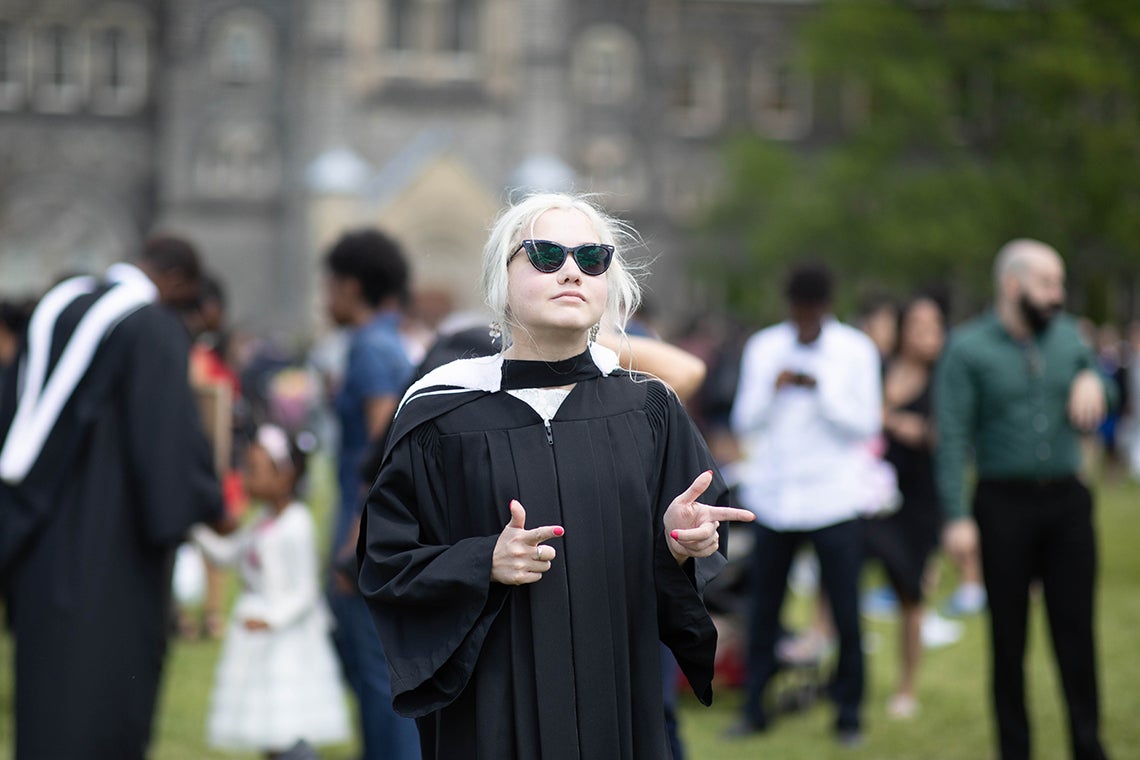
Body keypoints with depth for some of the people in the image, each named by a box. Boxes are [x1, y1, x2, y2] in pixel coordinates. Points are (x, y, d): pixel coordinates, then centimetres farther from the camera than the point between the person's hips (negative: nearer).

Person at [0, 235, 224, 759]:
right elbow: (171, 430, -17)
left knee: (46, 666, 14)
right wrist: (208, 505, -4)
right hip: (107, 533, -7)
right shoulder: (155, 328, -13)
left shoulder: (55, 308, 10)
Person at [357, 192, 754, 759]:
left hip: (623, 706, 2)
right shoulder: (439, 417, -3)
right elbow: (387, 565, -2)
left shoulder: (649, 410, 3)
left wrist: (681, 545, -15)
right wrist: (484, 565, -17)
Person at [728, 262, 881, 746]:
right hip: (772, 497, 2)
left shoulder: (856, 351, 2)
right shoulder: (762, 348, 9)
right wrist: (772, 389, -14)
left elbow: (865, 425, -3)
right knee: (763, 609, 4)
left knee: (844, 611, -2)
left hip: (833, 501, -2)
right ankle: (754, 708, 14)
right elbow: (744, 422, 5)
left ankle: (848, 713, 9)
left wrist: (819, 389, -16)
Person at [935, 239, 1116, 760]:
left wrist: (1093, 382, -1)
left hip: (1067, 501, 3)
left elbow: (1103, 400, 23)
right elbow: (953, 437, -9)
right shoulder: (968, 349, -4)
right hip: (1005, 504, -3)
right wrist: (956, 517, -17)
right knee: (1008, 637, 4)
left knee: (1076, 629, 3)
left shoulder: (1067, 335, 9)